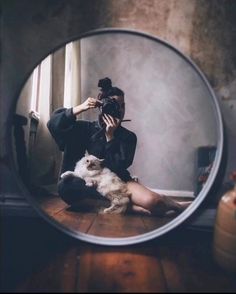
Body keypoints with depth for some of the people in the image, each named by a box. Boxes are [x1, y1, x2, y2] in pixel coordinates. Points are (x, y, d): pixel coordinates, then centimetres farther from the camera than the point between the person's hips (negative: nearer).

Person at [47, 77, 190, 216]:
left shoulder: (129, 136, 0)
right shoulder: (88, 129, 1)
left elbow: (119, 167, -11)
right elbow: (54, 123, -7)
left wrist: (110, 136, -18)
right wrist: (80, 108, -18)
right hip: (92, 182, 1)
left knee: (152, 202, -30)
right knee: (65, 185, -33)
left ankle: (176, 205, 8)